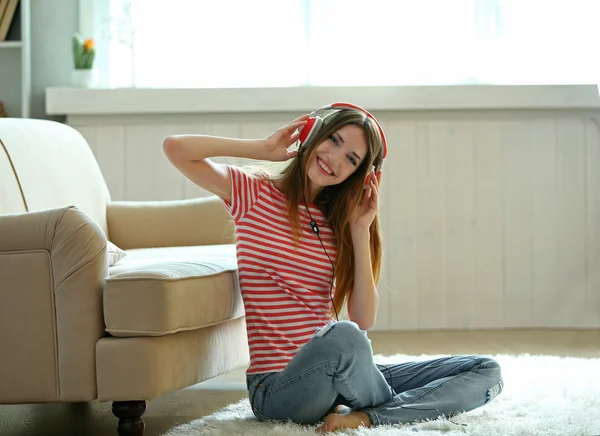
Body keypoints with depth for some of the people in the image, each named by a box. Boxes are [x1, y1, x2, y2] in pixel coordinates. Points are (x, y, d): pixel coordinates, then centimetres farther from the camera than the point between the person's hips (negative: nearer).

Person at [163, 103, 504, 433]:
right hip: (276, 388, -5)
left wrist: (361, 231, -3)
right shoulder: (255, 194, 1)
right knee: (342, 335, -41)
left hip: (338, 375, 6)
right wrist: (265, 148, -5)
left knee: (486, 372, -6)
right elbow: (176, 148, -14)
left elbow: (364, 320, 2)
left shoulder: (337, 221, 12)